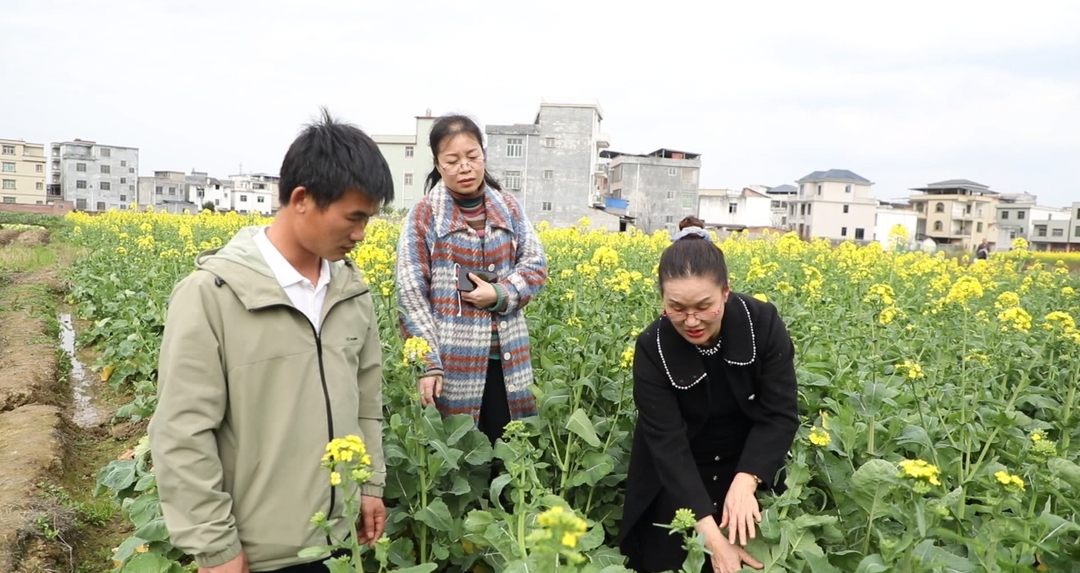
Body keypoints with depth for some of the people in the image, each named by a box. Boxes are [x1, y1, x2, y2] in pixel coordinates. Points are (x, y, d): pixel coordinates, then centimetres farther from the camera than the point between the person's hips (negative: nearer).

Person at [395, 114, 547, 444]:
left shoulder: (508, 207, 6)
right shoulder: (423, 217, -5)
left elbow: (537, 264, 8)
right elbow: (411, 294, -8)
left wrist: (501, 294, -12)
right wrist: (427, 363, -15)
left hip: (507, 357, 3)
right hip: (453, 360, -3)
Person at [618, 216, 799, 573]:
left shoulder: (764, 325, -21)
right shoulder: (653, 348, -23)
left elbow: (781, 415, -17)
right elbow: (666, 443, -26)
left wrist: (744, 481, -32)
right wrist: (711, 534, -34)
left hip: (750, 472, 1)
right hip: (676, 483, -1)